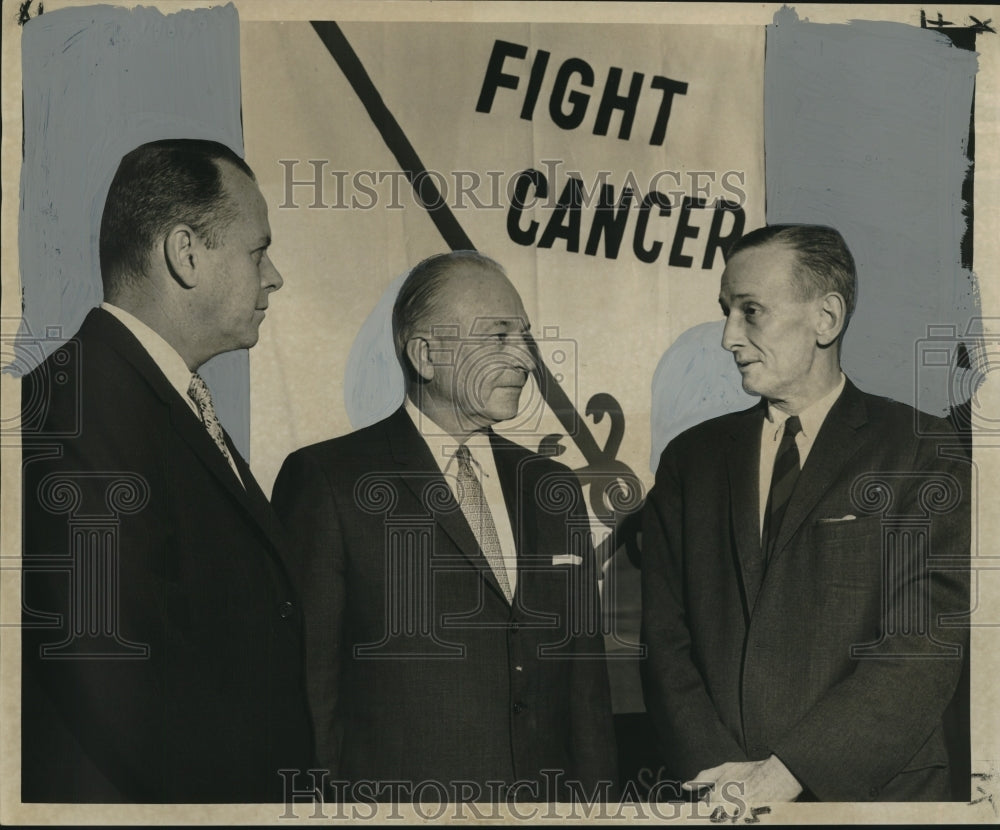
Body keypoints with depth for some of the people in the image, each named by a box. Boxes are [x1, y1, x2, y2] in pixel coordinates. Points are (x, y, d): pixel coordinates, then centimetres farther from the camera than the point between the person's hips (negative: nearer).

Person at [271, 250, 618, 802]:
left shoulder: (554, 488, 10)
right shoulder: (325, 482, -7)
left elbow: (585, 685, 11)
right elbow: (303, 686, -9)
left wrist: (595, 799, 6)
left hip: (549, 799, 5)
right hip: (398, 797, -4)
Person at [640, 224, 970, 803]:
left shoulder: (923, 452, -5)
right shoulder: (691, 458, 6)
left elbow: (929, 643, -13)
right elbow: (663, 636, 2)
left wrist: (786, 772, -18)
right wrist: (715, 772, -12)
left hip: (871, 793, -2)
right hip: (713, 793, 3)